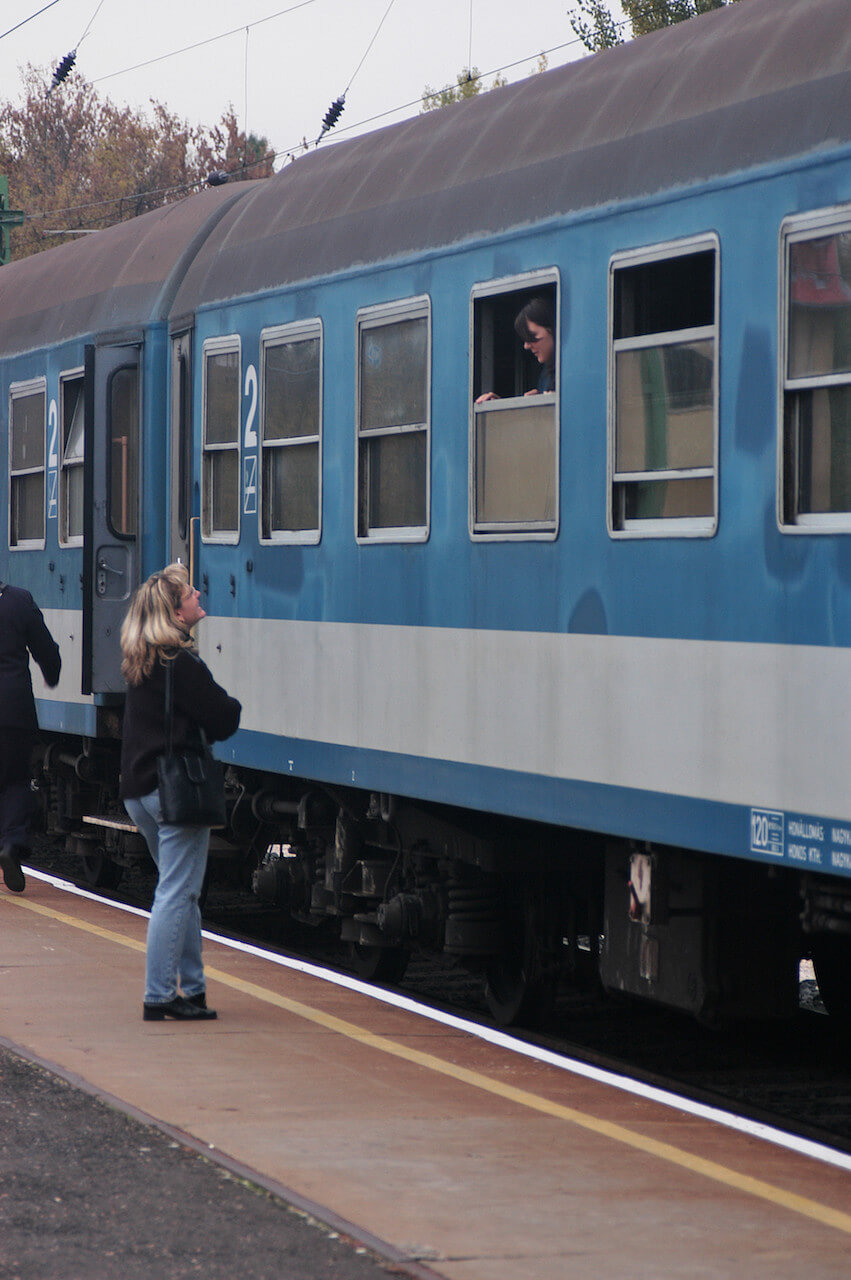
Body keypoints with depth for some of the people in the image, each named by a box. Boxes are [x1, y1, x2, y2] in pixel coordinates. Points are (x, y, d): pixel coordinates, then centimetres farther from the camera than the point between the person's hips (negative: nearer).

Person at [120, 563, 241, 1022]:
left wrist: (219, 712, 7)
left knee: (181, 891, 17)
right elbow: (222, 718, -13)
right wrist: (234, 707, 8)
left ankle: (192, 987, 21)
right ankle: (159, 996, -6)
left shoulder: (140, 662, 12)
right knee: (177, 893, -5)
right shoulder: (180, 662, -15)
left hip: (138, 788, 9)